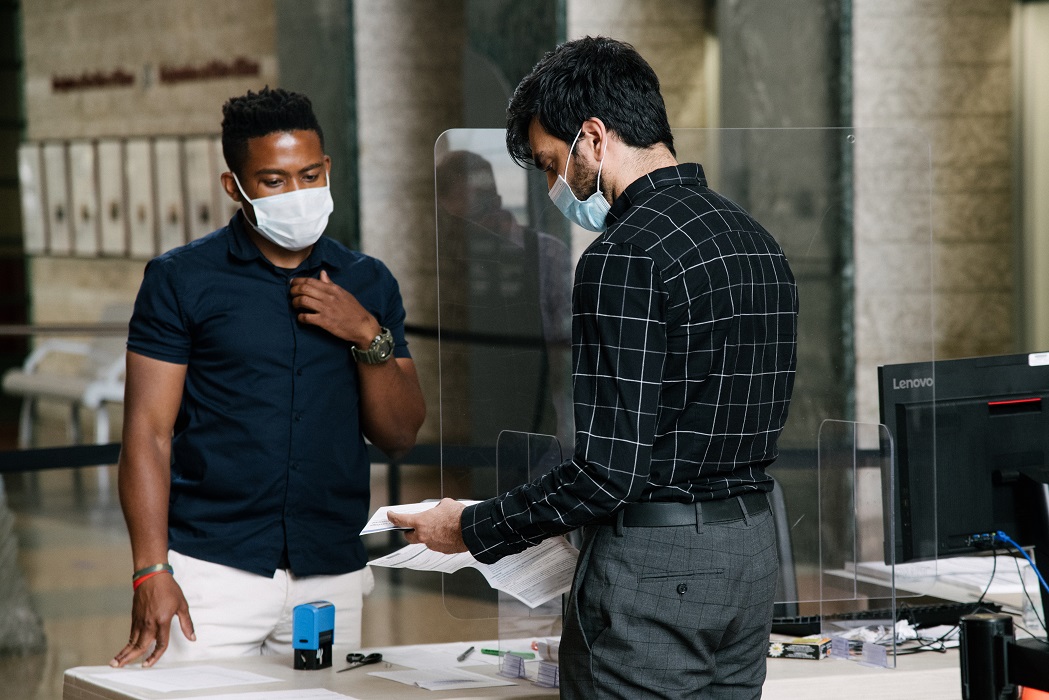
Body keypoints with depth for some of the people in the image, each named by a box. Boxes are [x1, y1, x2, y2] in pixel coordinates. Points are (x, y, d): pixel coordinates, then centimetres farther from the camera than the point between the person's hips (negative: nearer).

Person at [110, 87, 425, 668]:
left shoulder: (367, 284, 12)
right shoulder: (180, 280, 1)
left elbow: (400, 436, 11)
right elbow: (148, 431, -4)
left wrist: (368, 336, -6)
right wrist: (151, 573, -13)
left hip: (332, 574, 3)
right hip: (212, 571, -3)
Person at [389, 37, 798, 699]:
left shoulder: (624, 256, -17)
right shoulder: (757, 240, 12)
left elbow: (611, 466, -21)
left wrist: (474, 530, -9)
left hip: (653, 568, -9)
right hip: (752, 547, 9)